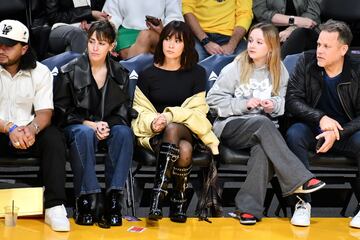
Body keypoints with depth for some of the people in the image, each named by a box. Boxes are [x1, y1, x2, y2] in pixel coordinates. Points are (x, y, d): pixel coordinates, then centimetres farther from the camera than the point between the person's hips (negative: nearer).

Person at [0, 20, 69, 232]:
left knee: (54, 138, -28)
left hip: (29, 133, 1)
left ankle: (55, 207, -29)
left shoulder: (40, 72, 0)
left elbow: (45, 113, -6)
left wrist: (32, 129, -30)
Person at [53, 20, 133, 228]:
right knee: (84, 133, -38)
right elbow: (62, 110, 0)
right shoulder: (71, 72, 3)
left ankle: (113, 199, -37)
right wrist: (90, 124, -13)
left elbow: (123, 111, 8)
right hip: (77, 125, -2)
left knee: (124, 132, -33)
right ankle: (87, 199, -40)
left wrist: (107, 125, -13)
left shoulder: (121, 74, 11)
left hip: (109, 127, 2)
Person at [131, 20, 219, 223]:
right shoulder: (148, 74, 11)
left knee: (172, 129, -39)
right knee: (184, 151, -37)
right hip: (156, 133, 0)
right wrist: (153, 122, -14)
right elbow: (140, 111, 9)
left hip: (187, 129, 0)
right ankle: (179, 199, -31)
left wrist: (170, 116, -15)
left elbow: (197, 110, 1)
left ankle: (159, 191, -32)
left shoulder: (197, 73, 9)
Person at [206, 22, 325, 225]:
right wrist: (244, 104, -12)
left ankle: (249, 207, -37)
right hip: (231, 126, -2)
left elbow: (283, 101, 20)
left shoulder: (279, 71, 11)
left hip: (263, 126, 2)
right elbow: (213, 99, 0)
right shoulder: (235, 68, 2)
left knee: (263, 149, -37)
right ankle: (298, 179, -40)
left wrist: (274, 104, -5)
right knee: (263, 123, -37)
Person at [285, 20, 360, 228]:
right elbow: (292, 100, -8)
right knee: (294, 134, -32)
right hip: (313, 131, 1)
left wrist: (338, 133, -24)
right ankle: (303, 203, -24)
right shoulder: (307, 62, -5)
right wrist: (321, 118, -23)